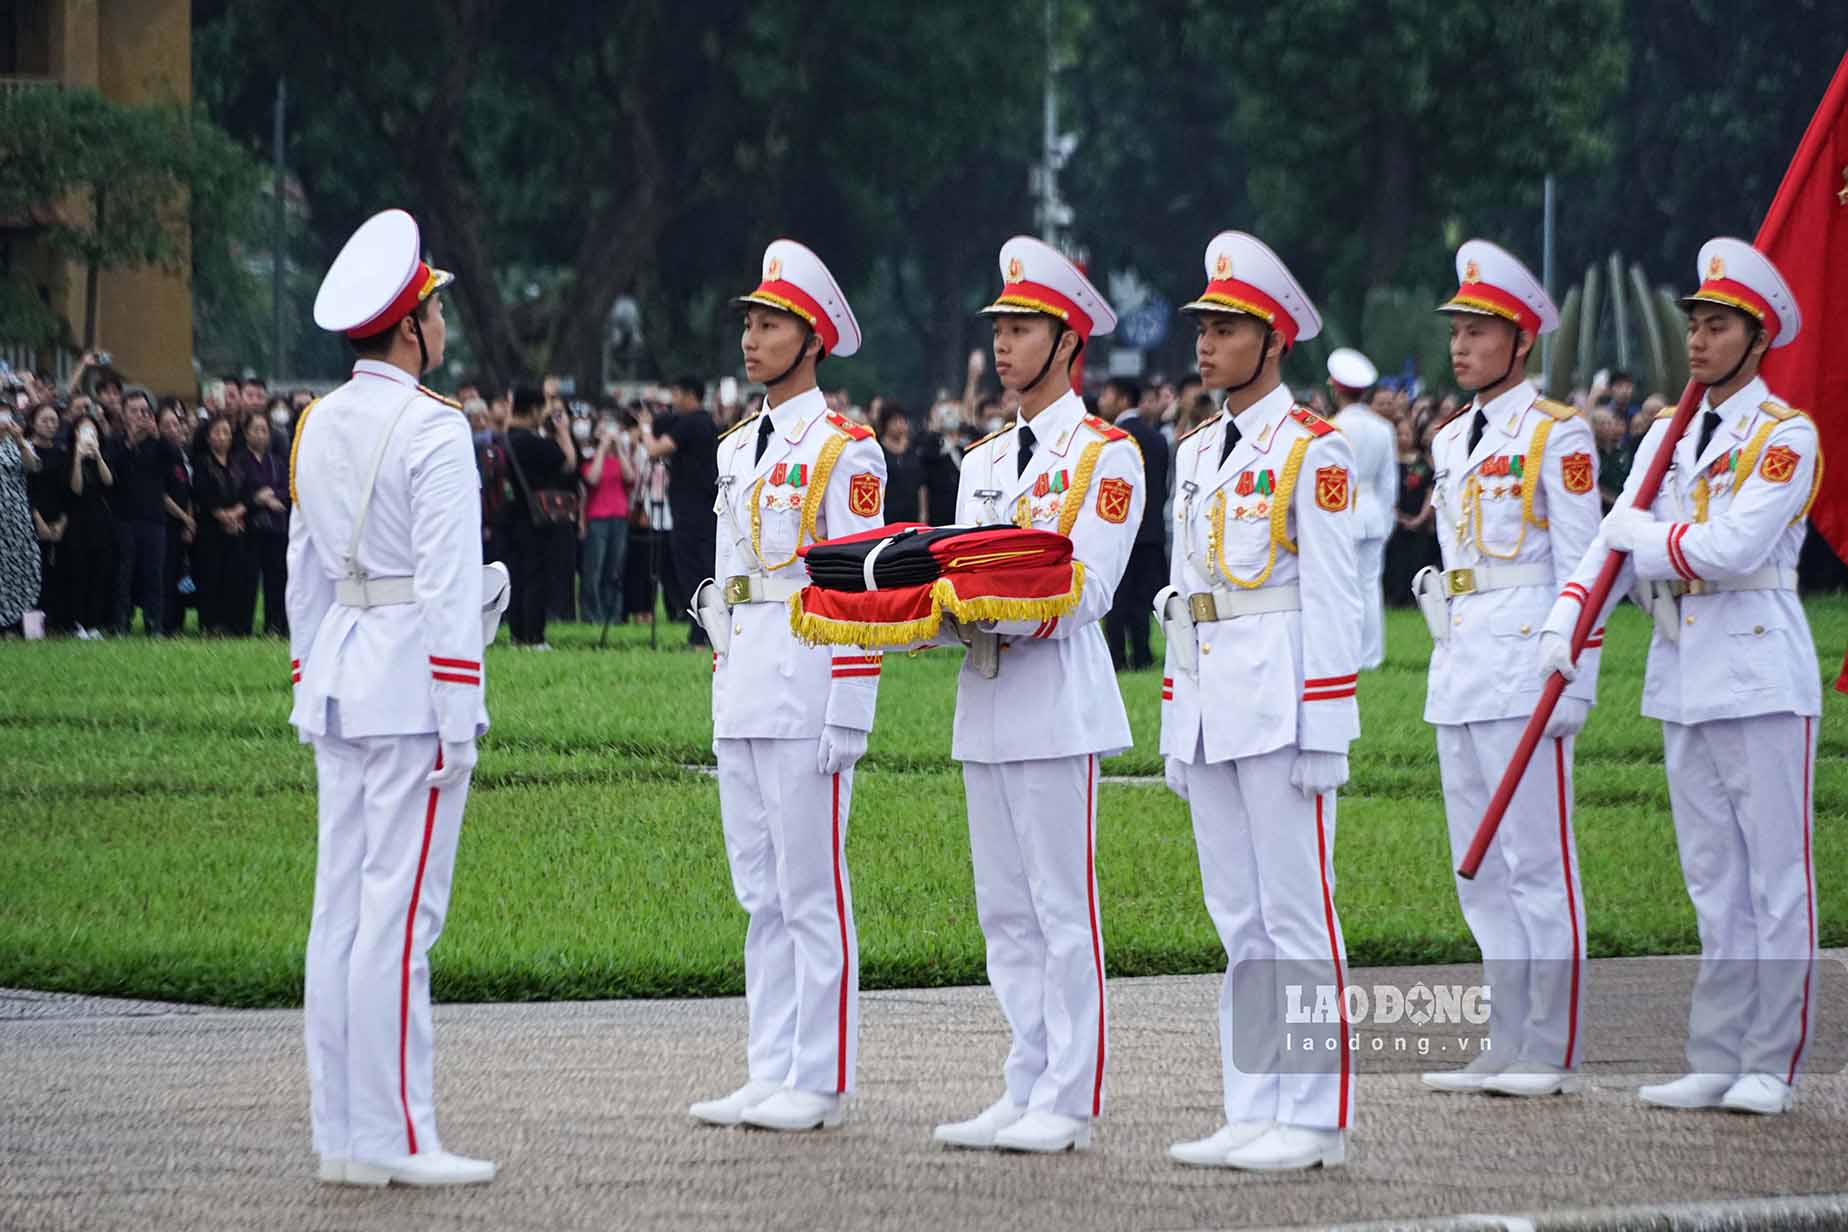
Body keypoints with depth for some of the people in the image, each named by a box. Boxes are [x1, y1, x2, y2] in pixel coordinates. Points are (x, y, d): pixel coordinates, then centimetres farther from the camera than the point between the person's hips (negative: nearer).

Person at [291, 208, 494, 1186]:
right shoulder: (433, 431, -12)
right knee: (400, 912, -7)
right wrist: (459, 720, -15)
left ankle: (341, 1135, 11)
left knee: (341, 908, 8)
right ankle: (393, 1138, -7)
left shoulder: (316, 427, 12)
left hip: (340, 688, 8)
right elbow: (447, 584, -16)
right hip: (414, 685, -8)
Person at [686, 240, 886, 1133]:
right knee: (761, 893, 10)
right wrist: (721, 684, 16)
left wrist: (847, 716, -16)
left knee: (812, 890, -5)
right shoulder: (736, 451, 17)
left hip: (808, 698, -8)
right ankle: (772, 1075, 14)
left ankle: (820, 1084, -1)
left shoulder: (845, 451, -7)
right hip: (740, 703, 8)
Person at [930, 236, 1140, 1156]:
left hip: (1058, 695, -8)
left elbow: (1082, 593, -13)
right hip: (985, 700, 8)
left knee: (1063, 904, -6)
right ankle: (1025, 1091, 13)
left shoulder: (1106, 455, -4)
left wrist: (993, 612, -23)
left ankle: (1068, 1105, -5)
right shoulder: (983, 461, 18)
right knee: (1004, 909, 9)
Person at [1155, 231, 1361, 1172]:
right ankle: (1253, 1113, 12)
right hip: (1208, 702, 8)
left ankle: (1314, 1120, -2)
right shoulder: (1196, 452, 16)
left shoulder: (1313, 450, -7)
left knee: (1296, 911, -5)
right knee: (1239, 918, 9)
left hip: (1280, 704, -8)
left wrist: (1323, 733, -14)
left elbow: (1333, 596, -10)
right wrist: (1175, 724, 16)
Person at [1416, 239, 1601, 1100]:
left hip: (1524, 663, -8)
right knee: (1481, 867, 9)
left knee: (1538, 859, -6)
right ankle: (1507, 1043, 14)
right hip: (1458, 670, 8)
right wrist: (1448, 652, 18)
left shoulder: (1557, 434, -5)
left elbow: (1579, 566, -8)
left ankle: (1551, 1051, -2)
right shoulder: (1450, 441, 16)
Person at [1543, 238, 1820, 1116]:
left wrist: (1649, 536, -6)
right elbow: (1616, 540, 5)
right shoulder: (1668, 436, 13)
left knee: (1775, 878, -3)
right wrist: (1567, 618, -10)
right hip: (1683, 678, 7)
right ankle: (1717, 1063, 14)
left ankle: (1771, 1067, 0)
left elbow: (1736, 546, -19)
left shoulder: (1787, 436, -7)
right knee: (1713, 882, 11)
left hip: (1761, 676, -7)